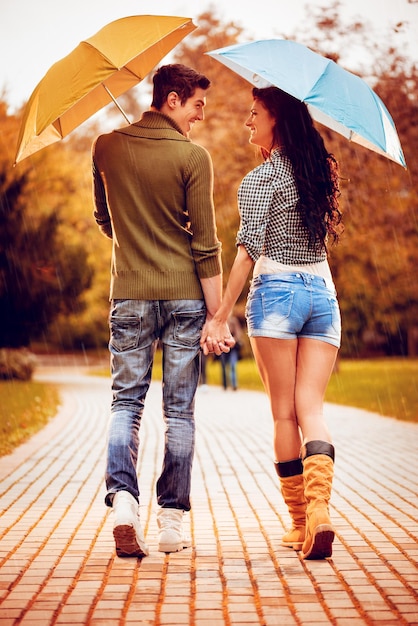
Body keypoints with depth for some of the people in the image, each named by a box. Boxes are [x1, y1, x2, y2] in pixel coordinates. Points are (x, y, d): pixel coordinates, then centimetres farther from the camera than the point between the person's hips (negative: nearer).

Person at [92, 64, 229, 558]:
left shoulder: (105, 147, 4)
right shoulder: (194, 157, -7)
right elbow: (205, 243, -9)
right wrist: (217, 313, -5)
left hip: (129, 294, 2)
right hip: (184, 294, -2)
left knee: (125, 402, 6)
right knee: (179, 410, 5)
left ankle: (122, 498, -14)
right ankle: (172, 519, 8)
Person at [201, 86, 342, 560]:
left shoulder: (259, 180, -6)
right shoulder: (320, 171, 13)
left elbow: (248, 252, -15)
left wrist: (220, 317, -15)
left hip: (276, 290, -5)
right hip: (323, 293, 5)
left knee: (283, 413, 2)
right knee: (311, 406, 0)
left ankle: (299, 521, 4)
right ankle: (319, 508, -21)